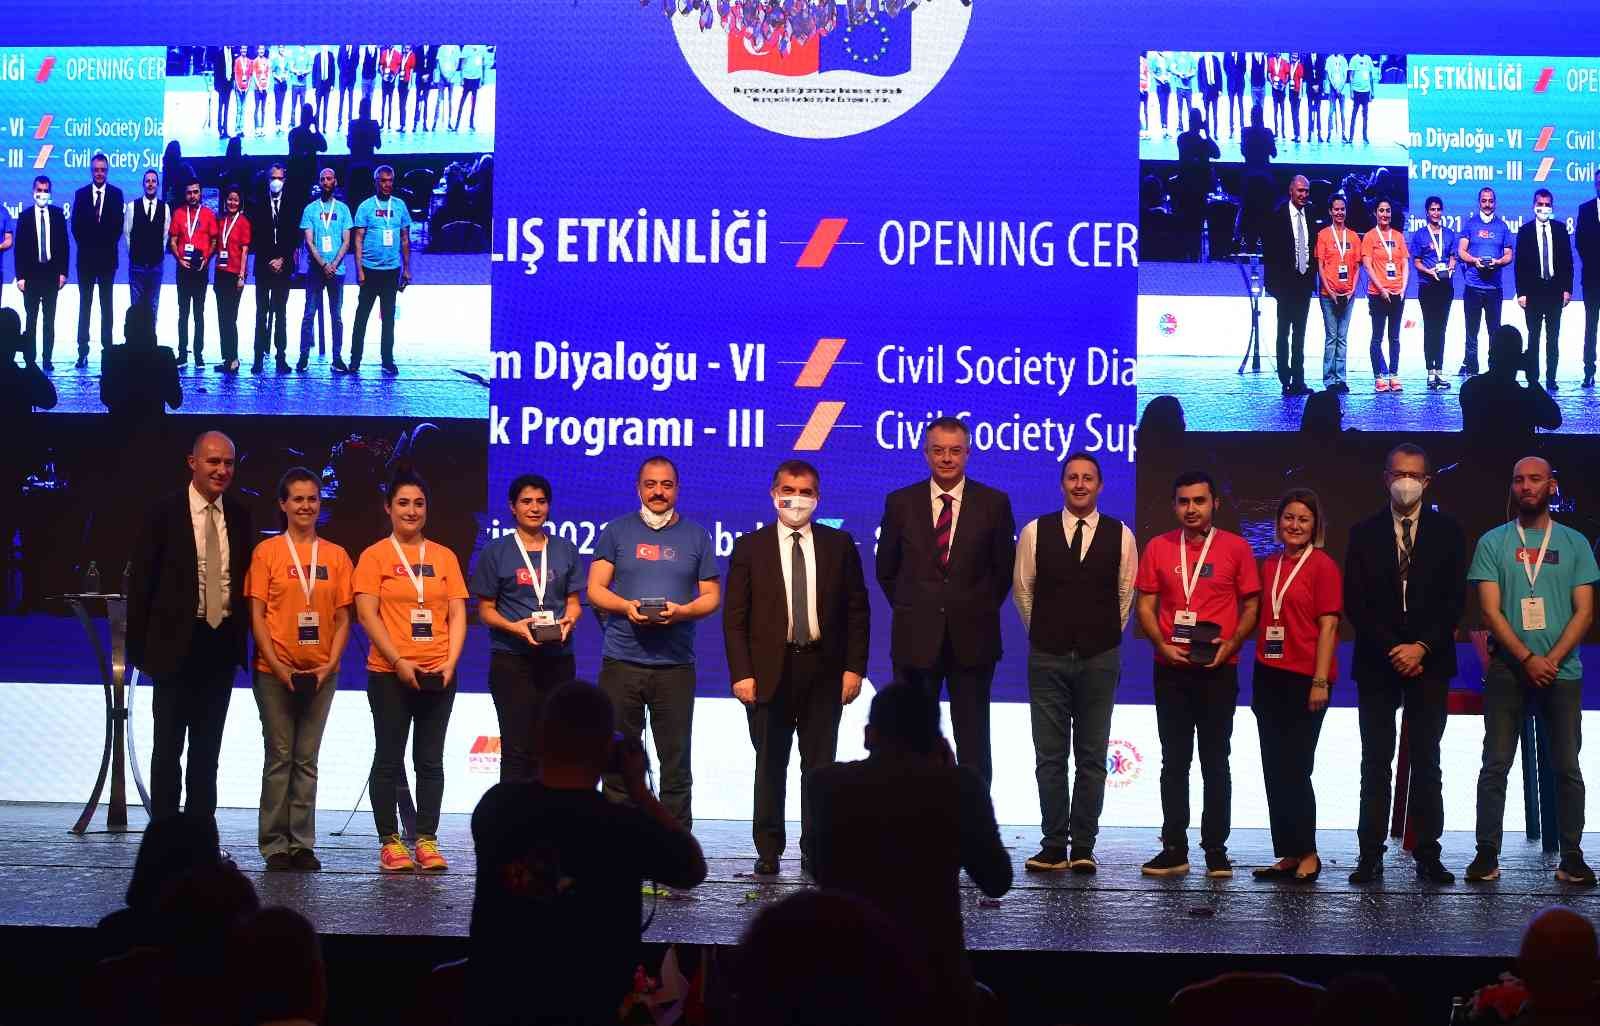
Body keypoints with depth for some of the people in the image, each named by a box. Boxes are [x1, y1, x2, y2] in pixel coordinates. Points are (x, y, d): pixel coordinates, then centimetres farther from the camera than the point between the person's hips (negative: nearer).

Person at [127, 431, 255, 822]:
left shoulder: (239, 516, 6)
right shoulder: (164, 513, -6)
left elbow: (247, 581, 10)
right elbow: (141, 583, -5)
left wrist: (242, 638, 2)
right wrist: (140, 647, -8)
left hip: (222, 643, 4)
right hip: (177, 643, -4)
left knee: (208, 747, 10)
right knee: (168, 745, 2)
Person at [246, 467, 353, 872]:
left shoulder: (336, 557, 6)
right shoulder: (267, 552, -1)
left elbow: (342, 618, 7)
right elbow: (257, 615, -3)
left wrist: (331, 663, -6)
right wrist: (277, 665, -12)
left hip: (320, 673, 2)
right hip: (275, 671, -2)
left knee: (306, 759, 7)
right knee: (279, 756, 0)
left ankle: (303, 844, 10)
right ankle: (275, 844, 5)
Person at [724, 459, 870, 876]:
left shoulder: (839, 545, 7)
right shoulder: (750, 548, 4)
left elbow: (858, 611, 6)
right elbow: (734, 617, 1)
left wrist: (854, 668, -2)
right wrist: (742, 674, -8)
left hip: (823, 670, 1)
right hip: (771, 671, -1)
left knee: (819, 765, 4)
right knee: (770, 765, 4)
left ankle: (815, 850, 11)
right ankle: (768, 850, 10)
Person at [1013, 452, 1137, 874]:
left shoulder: (1120, 536, 1)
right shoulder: (1035, 532, 1)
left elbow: (1125, 595, 9)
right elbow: (1022, 589, 10)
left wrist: (1105, 637, 12)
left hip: (1100, 659, 0)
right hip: (1048, 658, 0)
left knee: (1092, 757, 2)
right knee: (1050, 756, 2)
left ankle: (1083, 846, 6)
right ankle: (1054, 846, 6)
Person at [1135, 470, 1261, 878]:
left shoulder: (1235, 547, 1)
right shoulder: (1158, 548, 5)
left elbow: (1251, 606, 4)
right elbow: (1146, 605, 6)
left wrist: (1230, 645, -12)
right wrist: (1163, 645, -10)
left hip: (1218, 671, -2)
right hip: (1171, 671, 2)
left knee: (1216, 762, 3)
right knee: (1174, 761, 6)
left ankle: (1216, 851, 7)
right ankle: (1174, 849, 10)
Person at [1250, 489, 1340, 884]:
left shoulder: (1322, 565, -5)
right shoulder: (1269, 565, 12)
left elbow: (1328, 625, -9)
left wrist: (1321, 681, -15)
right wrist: (1257, 681, 11)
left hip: (1304, 679, -6)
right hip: (1269, 676, 6)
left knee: (1294, 769, -4)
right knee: (1275, 770, 7)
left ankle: (1308, 854, 6)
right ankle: (1287, 855, 13)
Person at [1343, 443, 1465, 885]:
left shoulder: (1447, 532, 6)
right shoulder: (1364, 533, 6)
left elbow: (1455, 599, 1)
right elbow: (1355, 602, 0)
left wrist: (1422, 647, -10)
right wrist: (1392, 650, -10)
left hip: (1429, 662, 0)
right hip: (1377, 663, 0)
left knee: (1426, 761, 2)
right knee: (1376, 761, 0)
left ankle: (1427, 854, 4)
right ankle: (1370, 855, 1)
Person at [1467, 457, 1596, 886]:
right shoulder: (1493, 543, 4)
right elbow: (1491, 610, -2)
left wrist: (1552, 659, -11)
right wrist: (1528, 659, -13)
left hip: (1562, 671, 1)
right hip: (1507, 670, -1)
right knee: (1495, 766, -1)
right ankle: (1487, 854, 3)